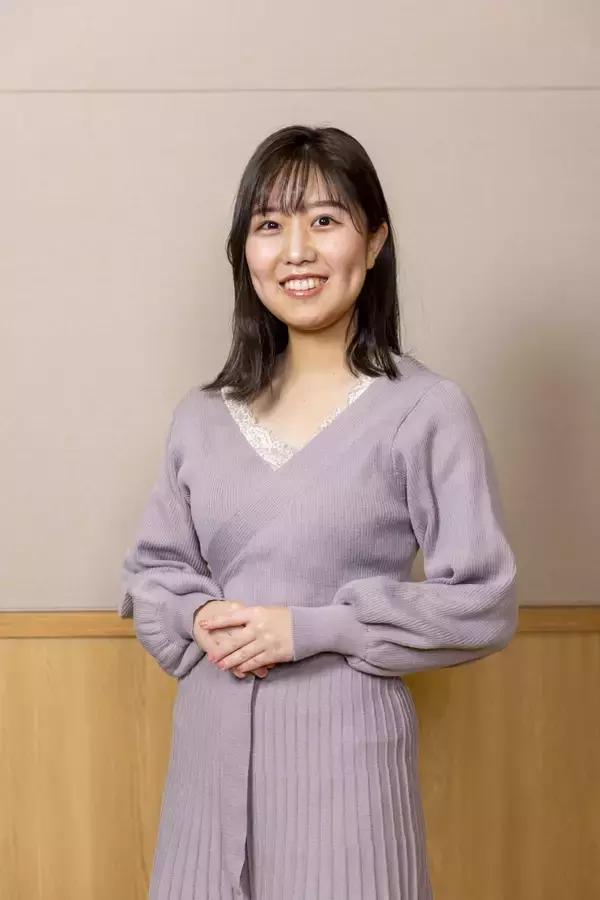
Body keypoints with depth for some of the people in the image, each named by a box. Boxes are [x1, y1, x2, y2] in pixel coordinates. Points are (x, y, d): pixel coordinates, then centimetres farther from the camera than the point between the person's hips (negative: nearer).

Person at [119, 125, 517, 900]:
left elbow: (483, 605, -10)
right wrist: (202, 619, -9)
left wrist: (310, 628, -15)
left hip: (344, 744, -4)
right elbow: (153, 569, 12)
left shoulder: (428, 410, -10)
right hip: (211, 743, 4)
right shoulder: (202, 415, 5)